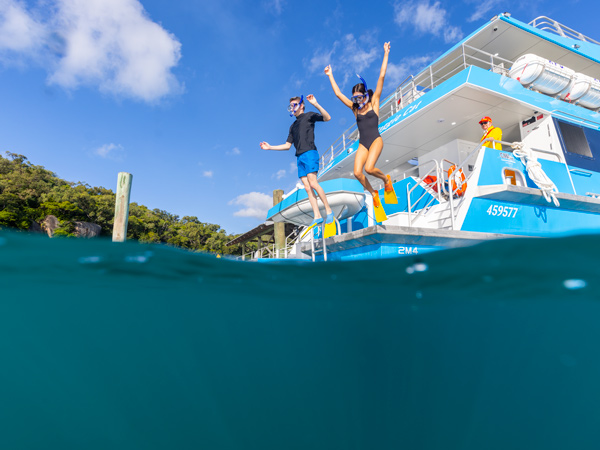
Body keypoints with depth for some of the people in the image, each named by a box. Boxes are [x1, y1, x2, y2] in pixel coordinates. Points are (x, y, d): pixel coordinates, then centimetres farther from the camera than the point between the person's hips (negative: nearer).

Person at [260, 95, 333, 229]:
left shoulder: (308, 116, 10)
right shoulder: (293, 126, 28)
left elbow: (327, 118, -5)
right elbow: (287, 145, 26)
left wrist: (316, 104, -16)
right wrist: (270, 147, 21)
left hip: (309, 153, -6)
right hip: (300, 157, 7)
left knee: (313, 183, -18)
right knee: (307, 187, -4)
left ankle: (329, 211, -9)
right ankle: (317, 216, -6)